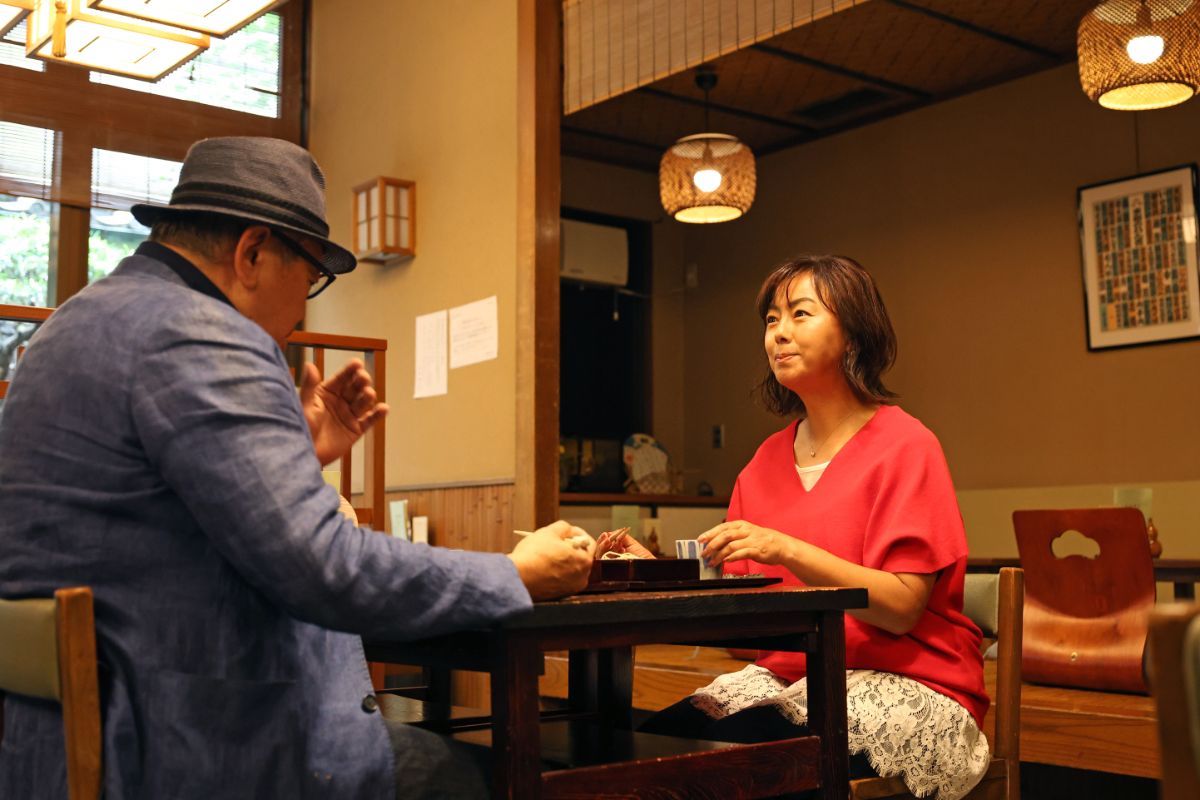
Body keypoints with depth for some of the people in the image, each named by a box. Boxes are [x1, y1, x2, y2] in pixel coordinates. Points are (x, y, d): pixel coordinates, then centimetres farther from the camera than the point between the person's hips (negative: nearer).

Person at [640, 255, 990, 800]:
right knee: (657, 738, -19)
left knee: (739, 746, -29)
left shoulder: (904, 447, -6)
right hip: (787, 676, 5)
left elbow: (902, 609, -17)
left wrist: (786, 550, -27)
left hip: (903, 686, -5)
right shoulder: (767, 460, 11)